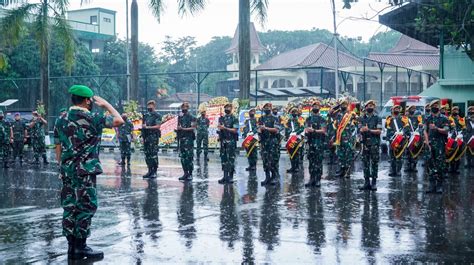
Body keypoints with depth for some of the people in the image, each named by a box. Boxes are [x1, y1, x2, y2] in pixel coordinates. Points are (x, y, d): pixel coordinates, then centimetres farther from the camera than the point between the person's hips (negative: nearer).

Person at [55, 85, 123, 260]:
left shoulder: (62, 120, 9)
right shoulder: (92, 118, -10)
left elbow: (58, 148, 11)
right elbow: (119, 121, -8)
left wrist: (62, 167, 19)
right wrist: (106, 104, 3)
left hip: (67, 171, 7)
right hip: (85, 171, -7)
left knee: (69, 207, 9)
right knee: (86, 207, 0)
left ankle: (72, 246, 14)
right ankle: (80, 247, 3)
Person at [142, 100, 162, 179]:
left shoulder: (157, 115, -3)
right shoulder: (146, 115, 17)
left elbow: (158, 126, -12)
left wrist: (147, 127, -17)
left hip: (153, 137, -7)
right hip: (146, 137, 7)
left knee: (154, 154, -8)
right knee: (147, 154, 7)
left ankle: (154, 172, -5)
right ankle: (150, 171, 14)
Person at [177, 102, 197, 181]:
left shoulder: (191, 117, -4)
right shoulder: (180, 117, 15)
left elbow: (193, 128, -11)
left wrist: (183, 129, -17)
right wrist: (177, 129, 6)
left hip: (188, 138, -6)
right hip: (181, 138, 6)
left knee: (189, 157, -7)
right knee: (182, 157, 6)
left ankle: (190, 174, -2)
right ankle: (185, 173, 13)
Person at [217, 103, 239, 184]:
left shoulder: (234, 119, -3)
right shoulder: (222, 118, 14)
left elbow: (235, 130, -10)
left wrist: (225, 128, -17)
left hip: (231, 141, -5)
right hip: (223, 141, 6)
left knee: (231, 158, -4)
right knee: (223, 158, 6)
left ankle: (230, 177, 0)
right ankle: (225, 176, 12)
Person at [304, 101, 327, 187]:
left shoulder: (322, 119, 2)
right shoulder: (308, 119, 14)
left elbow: (323, 130, -7)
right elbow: (306, 129, 7)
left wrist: (314, 130, -21)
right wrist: (307, 131, -17)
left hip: (319, 142, -3)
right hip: (311, 142, 3)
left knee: (318, 161, -4)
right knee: (311, 161, 5)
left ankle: (318, 179, 0)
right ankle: (311, 178, 11)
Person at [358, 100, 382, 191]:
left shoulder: (377, 118, 1)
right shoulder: (362, 118, 11)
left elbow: (379, 131, -7)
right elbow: (360, 130, 3)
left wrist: (369, 130, -18)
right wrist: (362, 130, -20)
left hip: (375, 144, -3)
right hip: (365, 143, 3)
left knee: (374, 163, -2)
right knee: (365, 163, 5)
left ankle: (374, 183, 2)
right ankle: (366, 182, 11)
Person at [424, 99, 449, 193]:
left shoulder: (444, 118, 2)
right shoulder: (428, 119, 13)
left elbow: (446, 131, -6)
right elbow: (425, 131, 10)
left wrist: (436, 128, -21)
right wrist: (427, 141, -3)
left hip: (440, 144, -3)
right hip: (430, 144, 3)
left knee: (440, 165, -4)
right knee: (431, 165, 3)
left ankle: (439, 185, 2)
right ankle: (432, 185, 7)